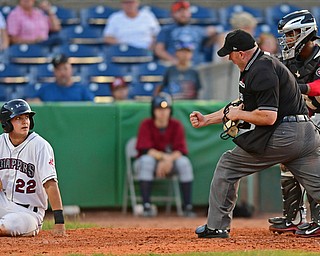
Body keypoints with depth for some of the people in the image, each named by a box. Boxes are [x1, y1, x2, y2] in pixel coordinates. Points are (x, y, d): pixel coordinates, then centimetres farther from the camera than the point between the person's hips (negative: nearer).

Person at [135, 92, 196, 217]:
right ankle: (146, 206, -36)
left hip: (170, 164, 2)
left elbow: (181, 150, -13)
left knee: (184, 162, -27)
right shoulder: (146, 125, -10)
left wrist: (168, 160, -32)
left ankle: (188, 206, -26)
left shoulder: (176, 125, -5)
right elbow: (145, 150, -21)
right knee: (147, 160, -35)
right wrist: (164, 156, -34)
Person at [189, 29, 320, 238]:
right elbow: (243, 106, 28)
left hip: (280, 136, -9)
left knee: (228, 164, 8)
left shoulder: (261, 72, -12)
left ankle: (216, 227, 14)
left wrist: (237, 115, -4)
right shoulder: (266, 64, 21)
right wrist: (207, 119, 27)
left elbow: (268, 117, -20)